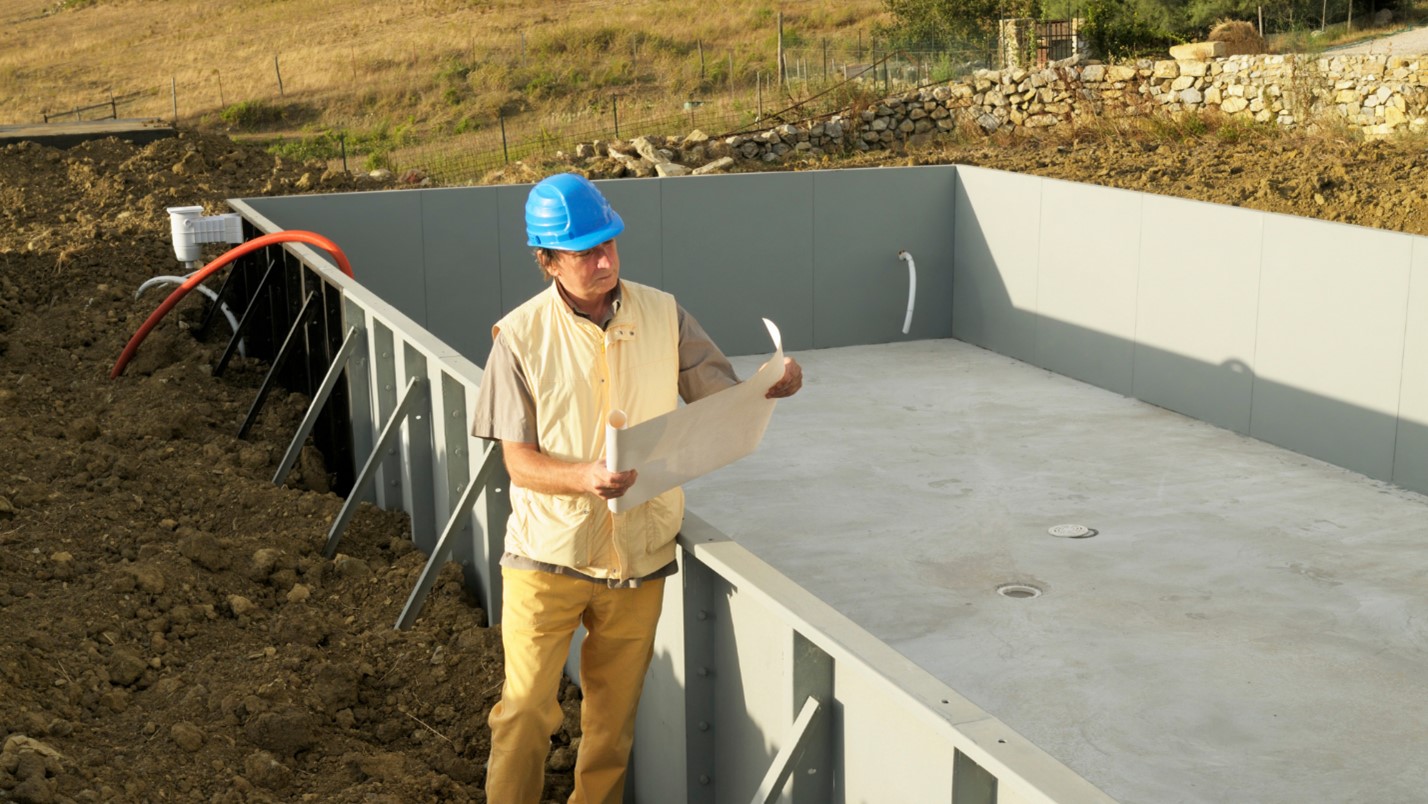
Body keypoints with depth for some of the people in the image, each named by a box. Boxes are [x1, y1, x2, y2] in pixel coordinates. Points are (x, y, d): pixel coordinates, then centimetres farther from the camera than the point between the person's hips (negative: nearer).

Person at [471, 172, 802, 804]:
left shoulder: (663, 316, -1)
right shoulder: (520, 336, -8)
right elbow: (519, 462, -9)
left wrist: (770, 386, -22)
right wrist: (586, 478, -28)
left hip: (638, 555, 2)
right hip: (548, 554, -2)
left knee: (613, 715, 14)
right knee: (525, 708, 2)